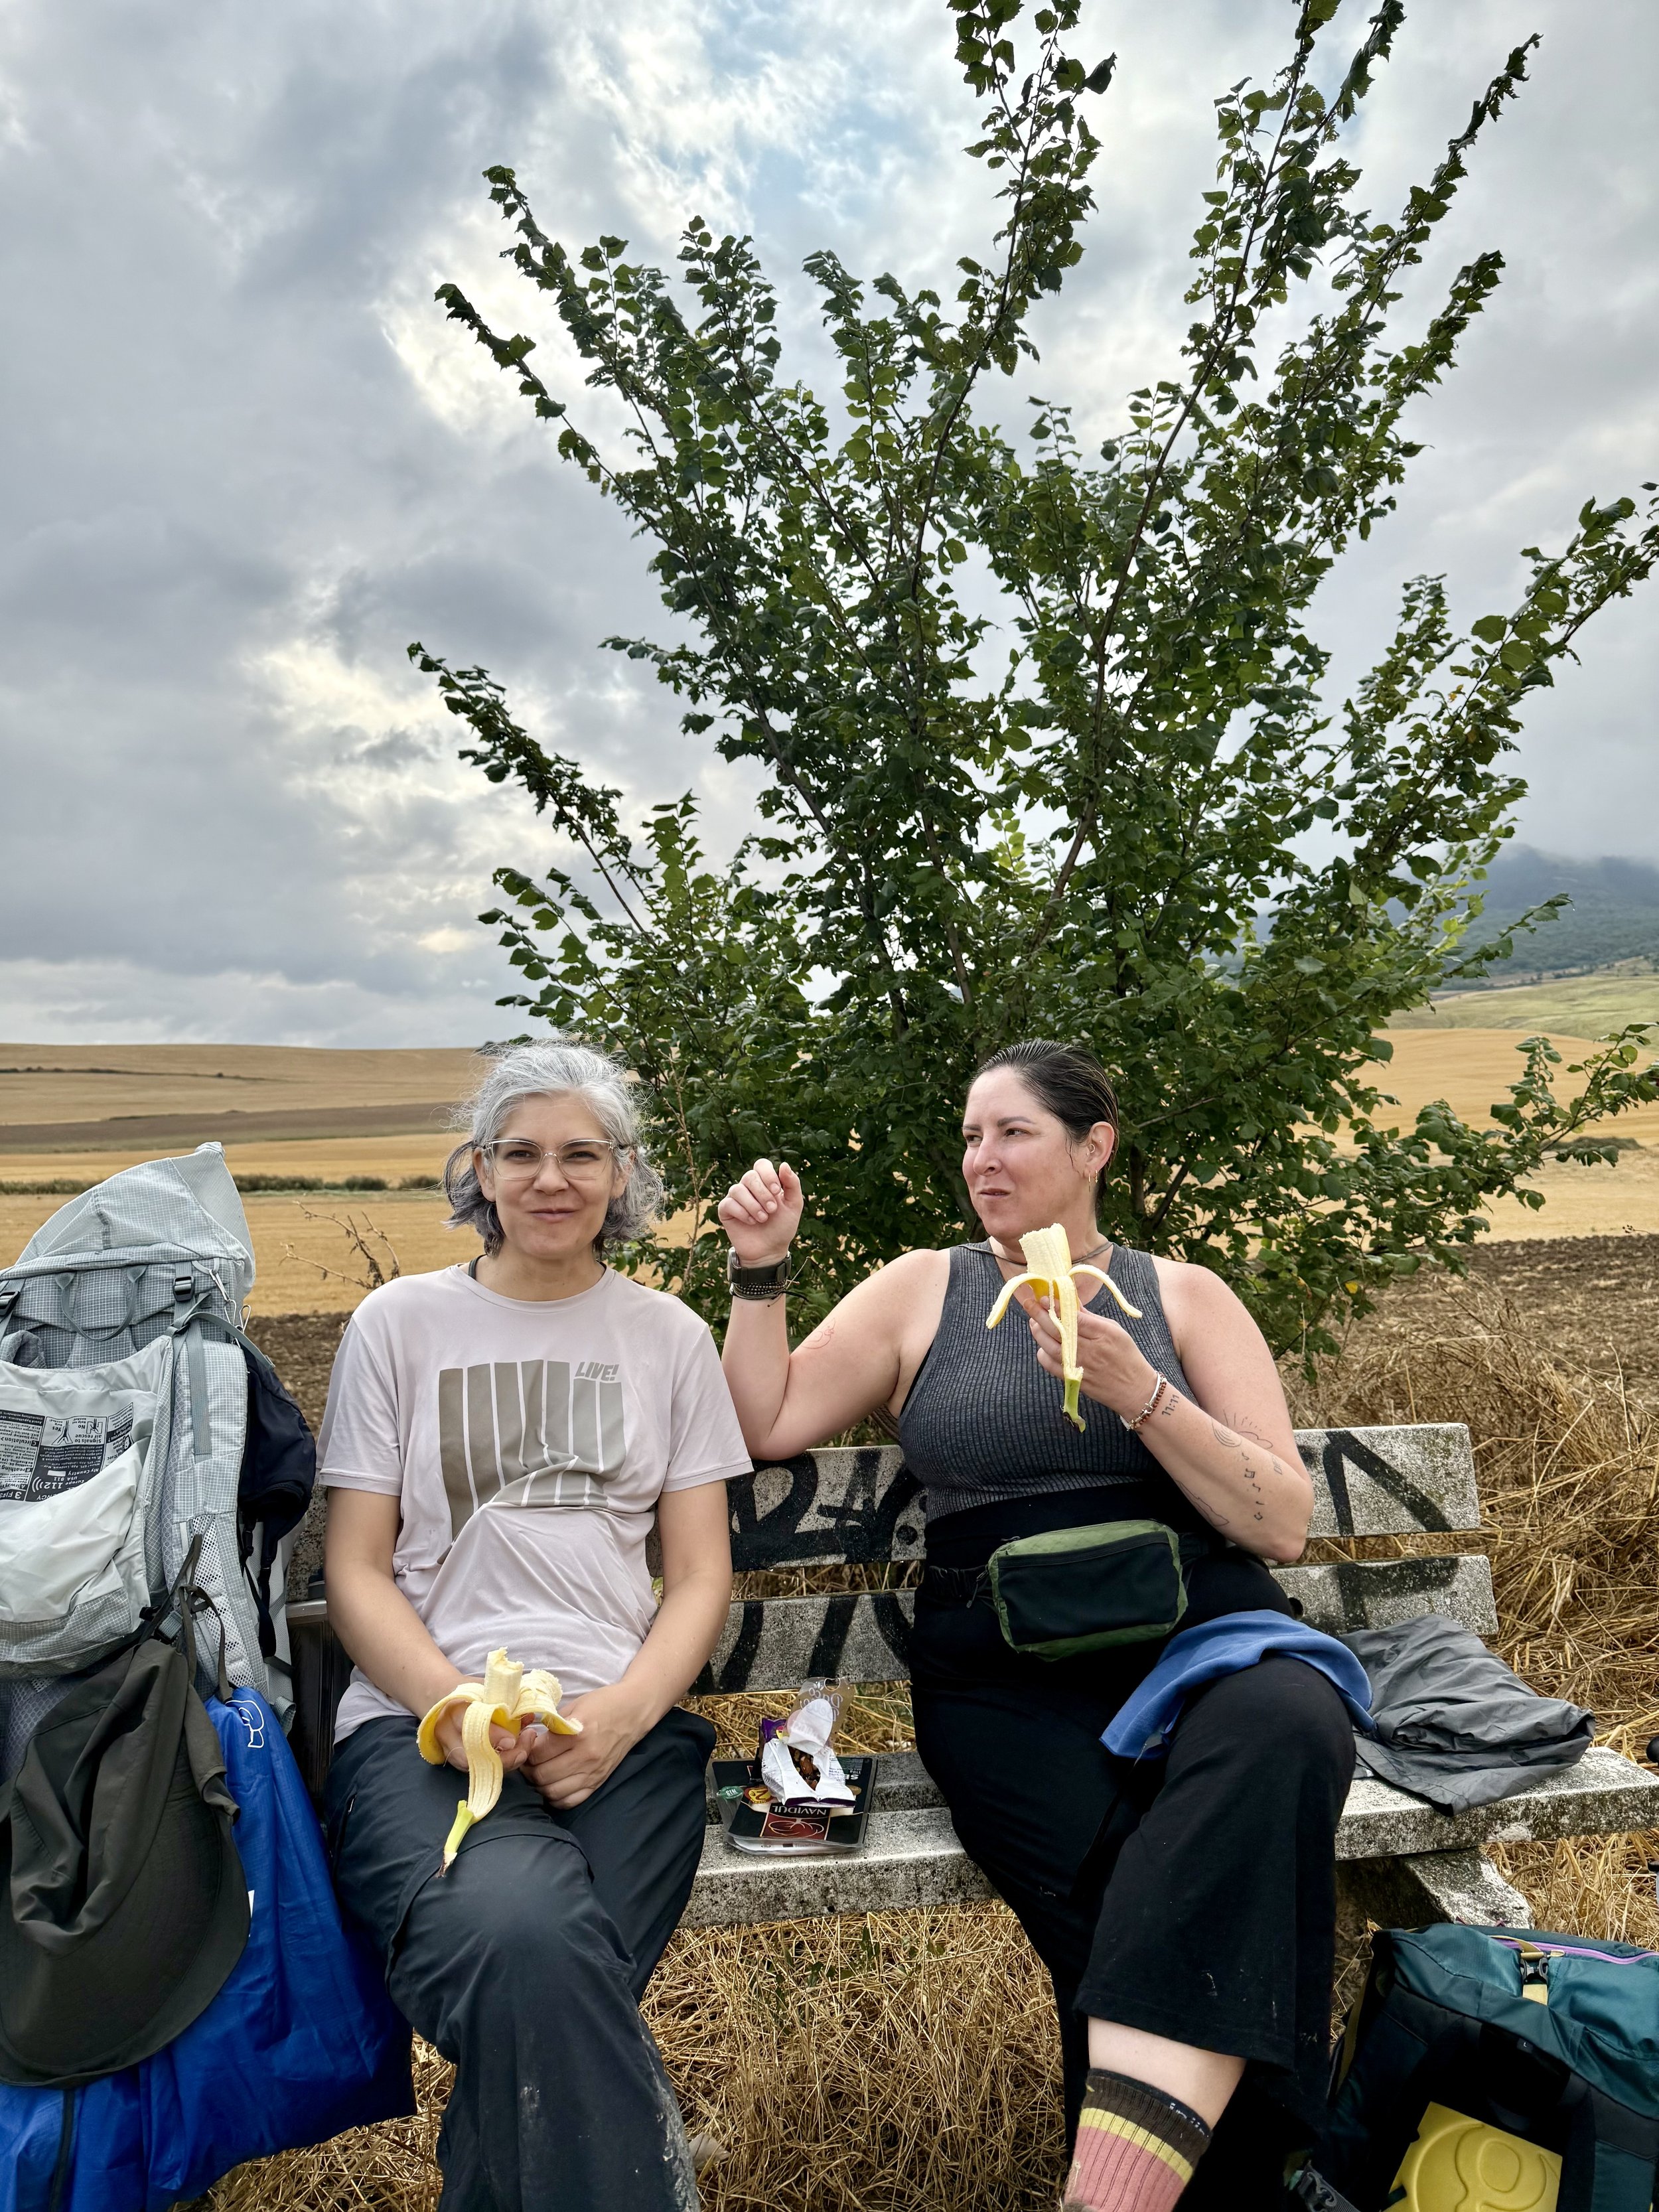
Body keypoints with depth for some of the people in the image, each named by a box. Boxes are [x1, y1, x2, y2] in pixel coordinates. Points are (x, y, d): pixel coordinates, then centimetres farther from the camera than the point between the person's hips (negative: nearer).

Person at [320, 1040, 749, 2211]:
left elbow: (701, 1576, 10)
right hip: (422, 1718, -1)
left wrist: (621, 1712, -9)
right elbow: (357, 1574, 6)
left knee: (534, 1994, -29)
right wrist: (458, 1708, -13)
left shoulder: (669, 1336, 14)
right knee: (519, 1932, -33)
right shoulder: (400, 1324, 10)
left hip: (623, 1724, 1)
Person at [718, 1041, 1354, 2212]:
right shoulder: (922, 1291, 13)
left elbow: (1283, 1525, 2)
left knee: (1277, 1731, -35)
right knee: (1140, 1916, -30)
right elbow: (766, 1426, 10)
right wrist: (762, 1269, 1)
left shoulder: (1188, 1299, 11)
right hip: (1007, 1680, 0)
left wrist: (1138, 1395, -12)